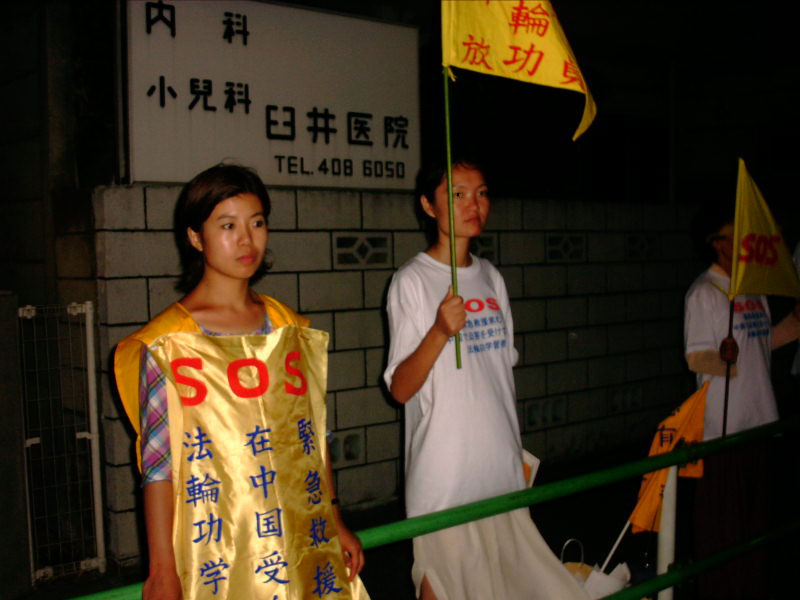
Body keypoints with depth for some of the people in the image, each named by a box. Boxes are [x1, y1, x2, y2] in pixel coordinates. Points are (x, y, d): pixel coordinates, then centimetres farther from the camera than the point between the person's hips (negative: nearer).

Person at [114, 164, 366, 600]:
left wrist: (335, 522, 11)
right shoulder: (169, 341, -8)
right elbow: (158, 463, -10)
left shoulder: (287, 326, 6)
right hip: (215, 539, -4)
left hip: (297, 533, 4)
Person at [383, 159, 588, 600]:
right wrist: (440, 331, -30)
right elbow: (400, 389, -14)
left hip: (501, 467, 6)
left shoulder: (491, 277, 11)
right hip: (443, 476, -6)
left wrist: (516, 455, 17)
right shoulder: (412, 281, -10)